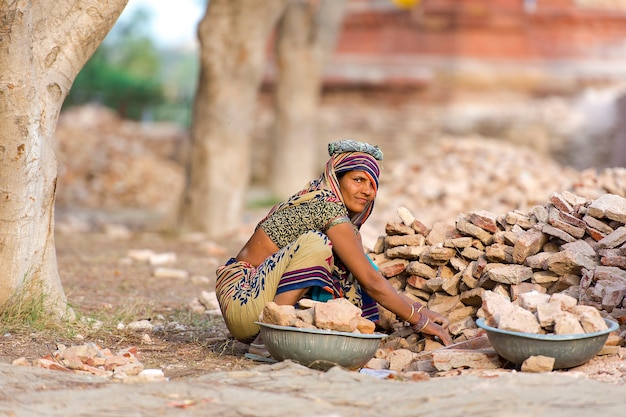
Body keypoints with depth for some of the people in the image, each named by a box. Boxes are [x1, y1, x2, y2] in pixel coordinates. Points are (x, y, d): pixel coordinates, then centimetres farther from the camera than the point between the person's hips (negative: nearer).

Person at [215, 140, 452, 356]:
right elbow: (371, 281, -17)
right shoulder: (328, 205, -16)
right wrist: (419, 321, -11)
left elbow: (370, 278, 14)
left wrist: (419, 309, 6)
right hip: (242, 298, -9)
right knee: (315, 243, -25)